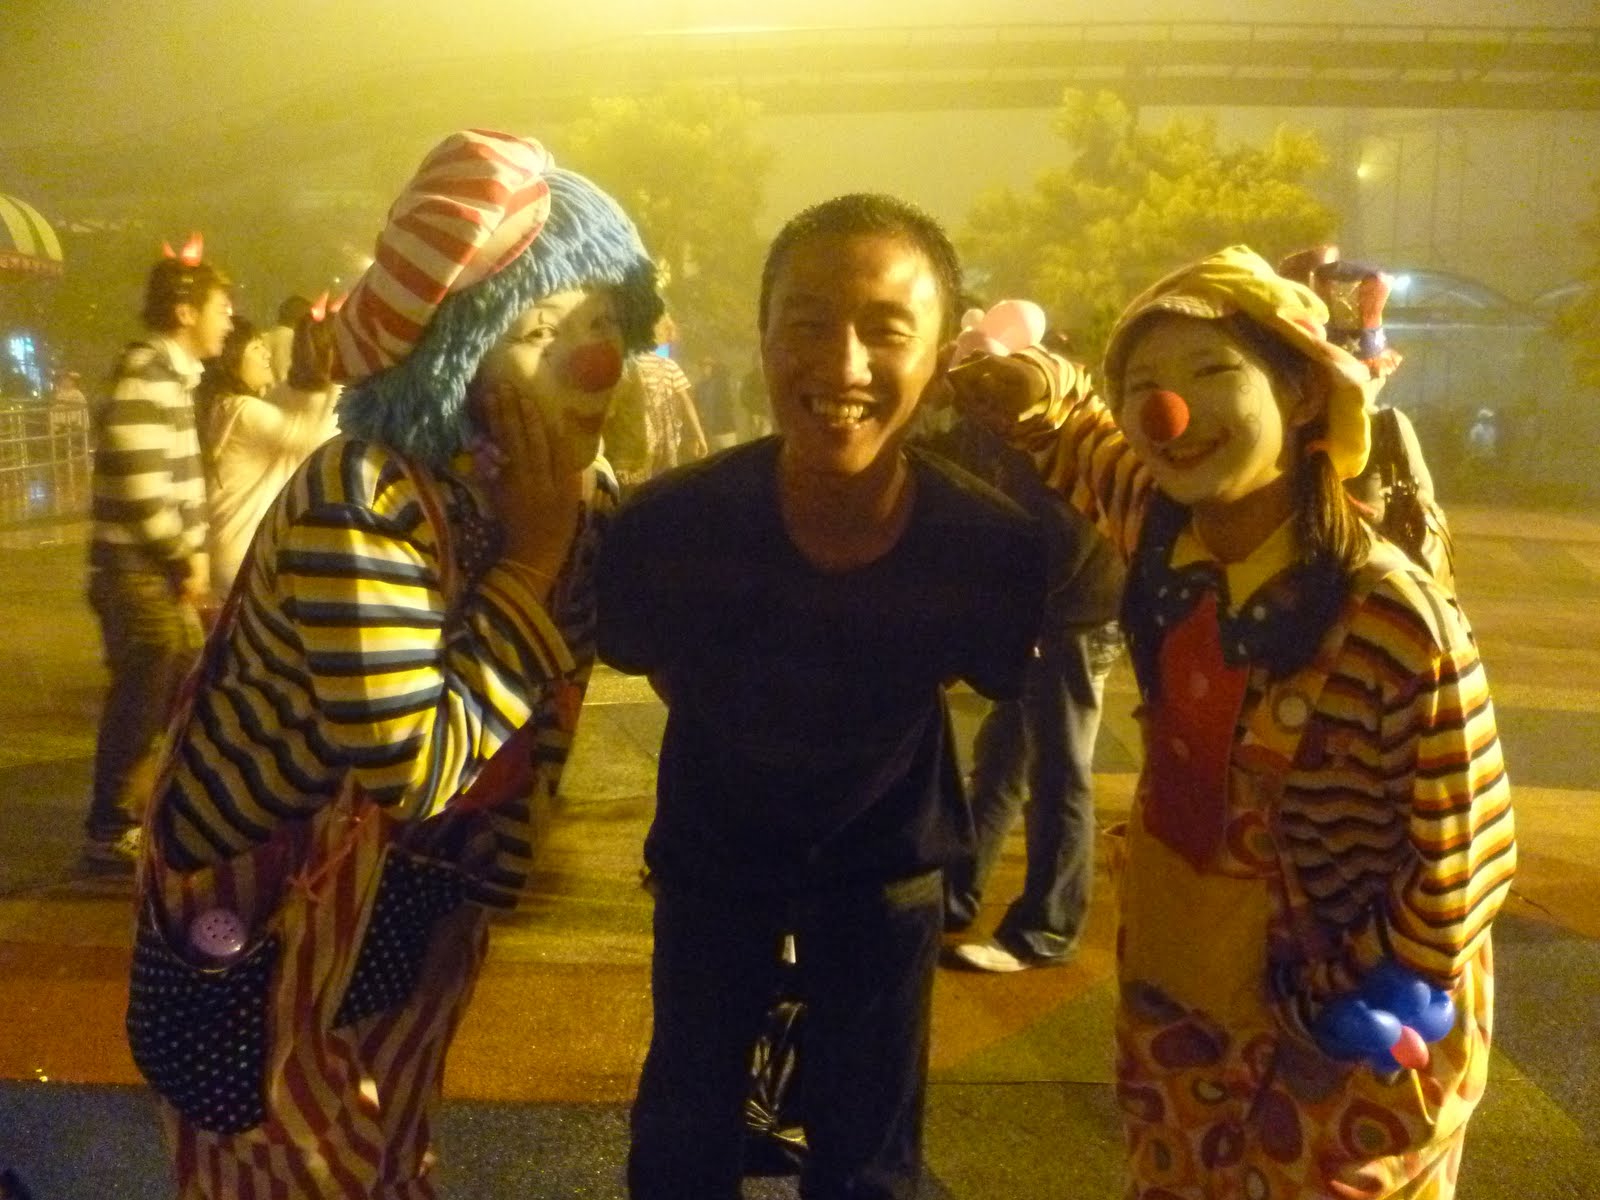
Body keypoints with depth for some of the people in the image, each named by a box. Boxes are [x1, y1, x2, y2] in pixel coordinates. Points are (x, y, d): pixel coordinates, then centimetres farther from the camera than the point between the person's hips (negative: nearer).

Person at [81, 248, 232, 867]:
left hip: (165, 572, 9)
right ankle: (111, 831, 15)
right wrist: (187, 559, -14)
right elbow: (140, 488, -24)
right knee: (140, 706, 1)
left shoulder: (173, 373, 13)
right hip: (142, 576, -9)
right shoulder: (144, 376, -17)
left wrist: (192, 555, 10)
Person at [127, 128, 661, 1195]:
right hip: (267, 895, -6)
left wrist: (489, 876, 8)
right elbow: (413, 766, -36)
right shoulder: (362, 498, -31)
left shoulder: (588, 496, -8)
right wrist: (531, 559, -31)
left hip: (425, 885, 6)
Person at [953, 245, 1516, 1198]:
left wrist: (1380, 999, -13)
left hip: (1337, 1021, -5)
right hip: (1176, 980, 6)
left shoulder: (1397, 624, -29)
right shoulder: (1159, 529, -12)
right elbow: (1083, 441, 10)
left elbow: (1468, 851, -19)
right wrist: (1034, 395, -10)